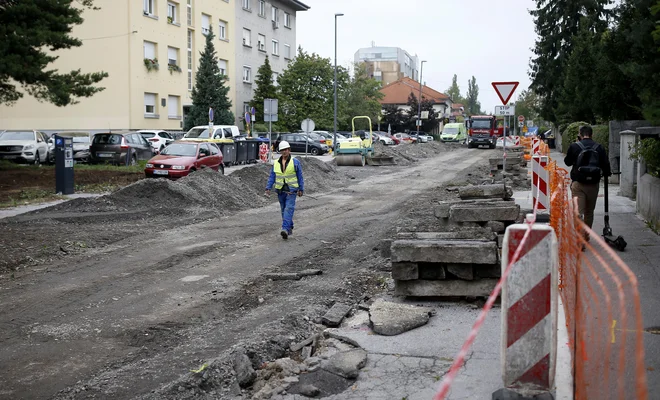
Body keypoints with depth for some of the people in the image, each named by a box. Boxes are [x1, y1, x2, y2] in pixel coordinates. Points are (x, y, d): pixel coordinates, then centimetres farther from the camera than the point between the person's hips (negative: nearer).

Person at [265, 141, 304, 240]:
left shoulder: (295, 162, 0)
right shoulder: (276, 163, 7)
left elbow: (300, 176, 3)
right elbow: (272, 177, 8)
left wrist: (301, 189, 1)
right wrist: (268, 188, -3)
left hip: (291, 190, -4)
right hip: (280, 190, 4)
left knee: (289, 209, -15)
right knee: (284, 210, 9)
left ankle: (285, 229, -25)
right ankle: (290, 228, 23)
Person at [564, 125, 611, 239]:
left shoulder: (574, 146, -4)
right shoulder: (599, 148, 1)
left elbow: (567, 162, 11)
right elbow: (605, 165, 2)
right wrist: (607, 173, 25)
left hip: (578, 184, -3)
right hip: (593, 184, 3)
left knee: (578, 212, -6)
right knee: (589, 212, 18)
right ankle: (586, 237, 31)